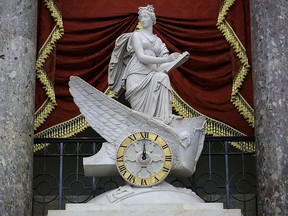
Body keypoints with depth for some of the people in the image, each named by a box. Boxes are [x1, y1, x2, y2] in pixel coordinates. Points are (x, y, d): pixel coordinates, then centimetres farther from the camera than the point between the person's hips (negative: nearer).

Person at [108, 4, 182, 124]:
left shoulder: (158, 41, 23)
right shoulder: (136, 35, 8)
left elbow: (162, 62, 13)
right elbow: (141, 57, -8)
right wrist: (166, 59, -16)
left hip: (152, 75, 4)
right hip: (137, 74, -4)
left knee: (162, 78, -30)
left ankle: (160, 118, -33)